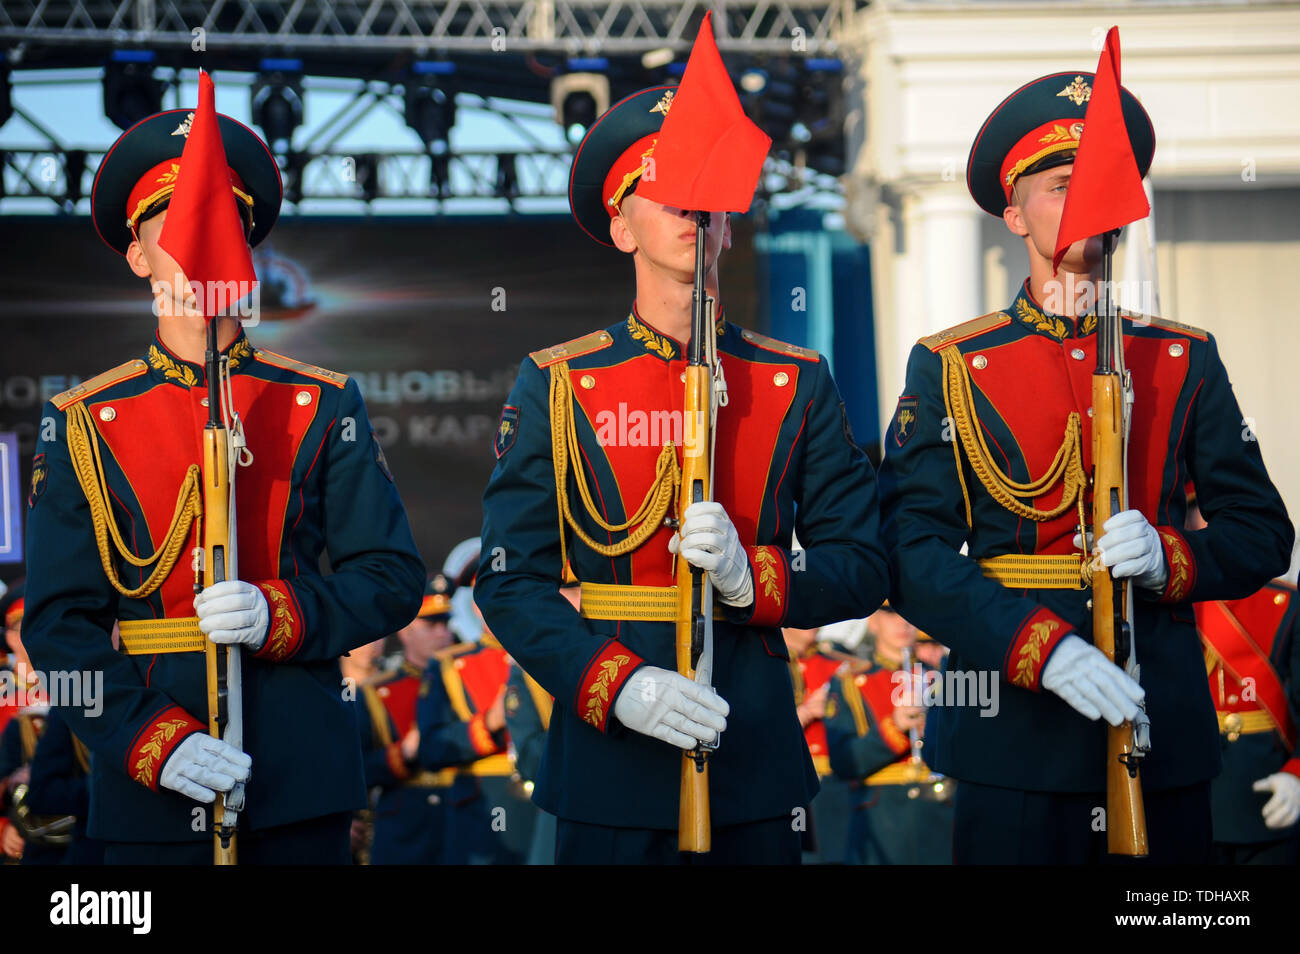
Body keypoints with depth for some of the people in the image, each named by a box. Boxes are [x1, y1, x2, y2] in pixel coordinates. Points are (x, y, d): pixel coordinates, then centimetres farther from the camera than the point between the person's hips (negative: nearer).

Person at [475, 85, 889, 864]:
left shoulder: (797, 384, 6)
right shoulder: (557, 386, 2)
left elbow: (862, 569, 4)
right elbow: (511, 580, -2)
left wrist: (750, 577, -15)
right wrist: (618, 684, -17)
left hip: (754, 766, 1)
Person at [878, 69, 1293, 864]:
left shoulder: (1185, 361, 12)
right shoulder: (948, 368, 3)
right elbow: (913, 551, -7)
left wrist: (1172, 559, -11)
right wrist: (1042, 648, -20)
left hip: (1166, 733, 3)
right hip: (1015, 735, -2)